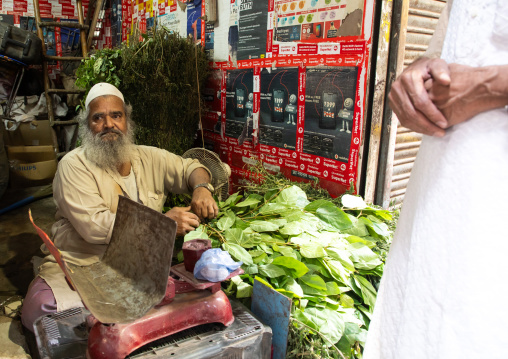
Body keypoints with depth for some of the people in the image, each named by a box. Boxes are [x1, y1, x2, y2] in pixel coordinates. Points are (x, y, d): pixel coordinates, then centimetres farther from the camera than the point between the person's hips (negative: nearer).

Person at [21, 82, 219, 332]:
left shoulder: (149, 158, 8)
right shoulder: (74, 165, -6)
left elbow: (190, 167, 21)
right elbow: (94, 225, -18)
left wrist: (201, 188, -5)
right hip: (79, 264, -2)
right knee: (40, 309, -29)